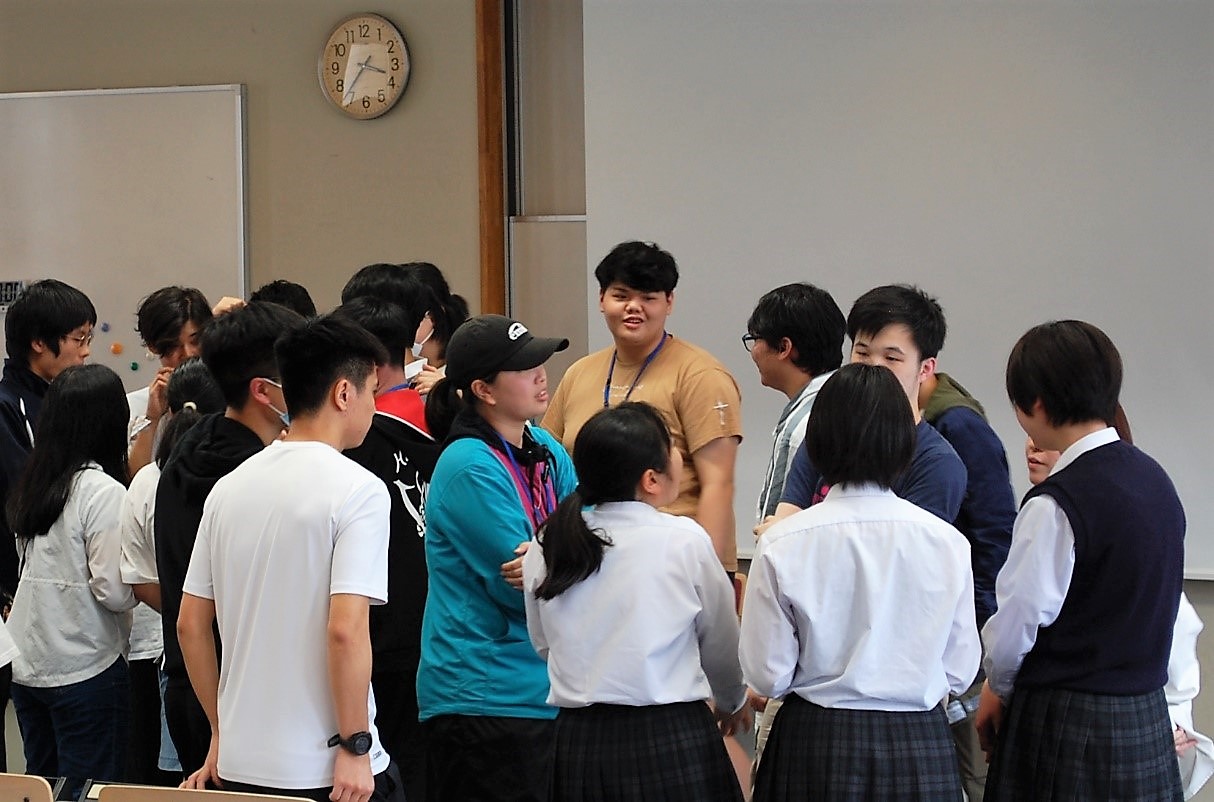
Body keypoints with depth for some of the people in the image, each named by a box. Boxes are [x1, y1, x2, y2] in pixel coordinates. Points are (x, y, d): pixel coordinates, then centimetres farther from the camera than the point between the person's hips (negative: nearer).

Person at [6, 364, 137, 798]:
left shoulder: (32, 485, 6)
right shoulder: (103, 491, -16)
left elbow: (30, 563, 12)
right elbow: (114, 591, -20)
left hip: (26, 666, 7)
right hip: (86, 670, -7)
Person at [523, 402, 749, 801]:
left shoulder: (547, 547, 1)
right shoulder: (684, 540, -8)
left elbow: (543, 644, 10)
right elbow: (721, 643, 4)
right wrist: (733, 702, 24)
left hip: (577, 740, 4)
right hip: (671, 737, -4)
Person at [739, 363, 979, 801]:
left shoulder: (782, 544, -10)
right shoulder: (947, 543, -6)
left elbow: (767, 674, -6)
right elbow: (960, 671, 2)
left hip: (815, 741, -1)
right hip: (920, 748, 1)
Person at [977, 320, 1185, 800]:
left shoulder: (1057, 503, -18)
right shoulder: (1155, 480, 5)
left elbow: (1021, 615, -14)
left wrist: (997, 688, 6)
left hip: (1066, 724, -7)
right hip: (1146, 716, 7)